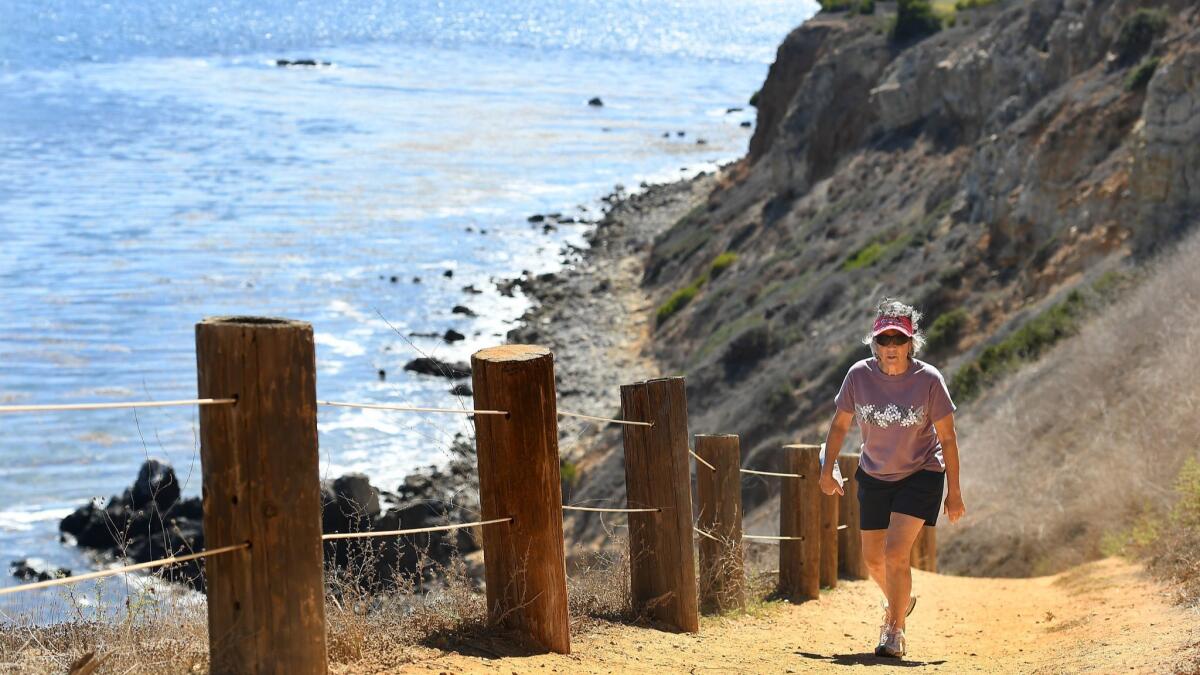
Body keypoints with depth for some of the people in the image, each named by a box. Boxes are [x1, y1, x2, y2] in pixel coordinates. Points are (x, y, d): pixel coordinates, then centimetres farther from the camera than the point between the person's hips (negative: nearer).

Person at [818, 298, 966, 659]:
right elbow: (840, 425, 1)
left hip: (921, 475, -4)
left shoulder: (929, 380, -19)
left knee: (896, 552, -18)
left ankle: (895, 630, -5)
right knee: (873, 558, 14)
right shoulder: (859, 375, -13)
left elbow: (947, 438, -12)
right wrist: (827, 470, -4)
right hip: (874, 476, 4)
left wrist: (953, 491, -10)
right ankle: (899, 601, 46)